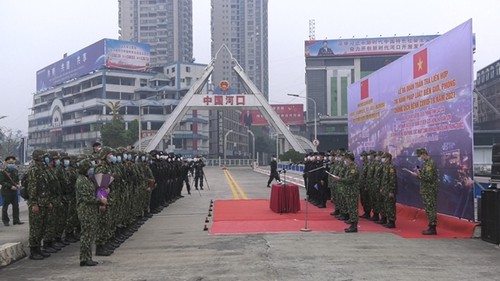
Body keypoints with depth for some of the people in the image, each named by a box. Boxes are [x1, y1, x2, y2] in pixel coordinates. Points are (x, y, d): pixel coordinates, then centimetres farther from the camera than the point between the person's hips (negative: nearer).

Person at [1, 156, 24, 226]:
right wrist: (10, 186, -18)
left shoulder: (15, 171, 10)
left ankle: (16, 220, 14)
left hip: (14, 191, 6)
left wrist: (17, 185, 0)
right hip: (6, 192, -6)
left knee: (16, 205, 6)